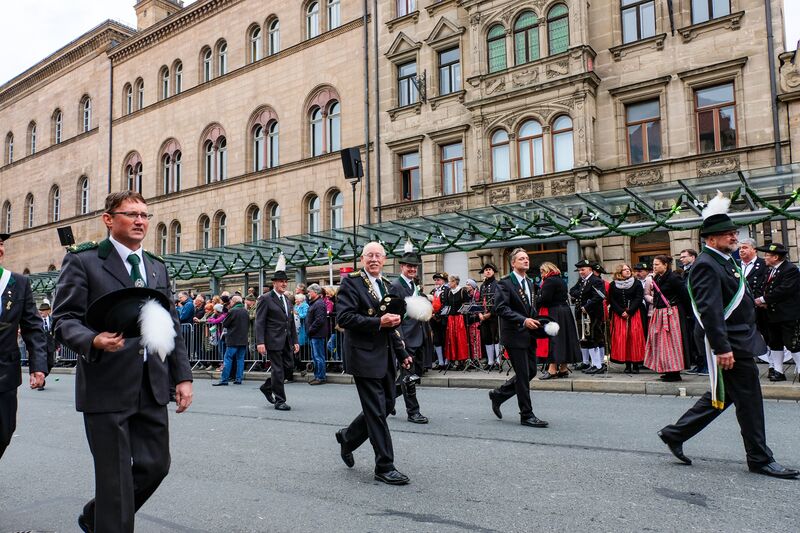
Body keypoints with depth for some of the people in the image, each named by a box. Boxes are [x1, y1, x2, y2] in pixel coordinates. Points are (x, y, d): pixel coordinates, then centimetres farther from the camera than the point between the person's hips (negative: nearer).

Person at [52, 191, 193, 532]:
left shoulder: (158, 268, 14)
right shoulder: (83, 260, -2)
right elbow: (64, 319, -7)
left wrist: (182, 375, 8)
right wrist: (94, 341, -27)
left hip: (152, 388, 6)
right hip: (107, 388, -6)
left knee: (155, 465, 13)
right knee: (116, 477, 1)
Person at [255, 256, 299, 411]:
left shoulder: (287, 299, 16)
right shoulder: (265, 299, -6)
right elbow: (259, 322, -11)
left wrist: (295, 341, 13)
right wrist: (260, 342, -19)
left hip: (286, 341, 7)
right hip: (273, 340, -7)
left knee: (289, 365, 9)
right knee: (277, 370, -2)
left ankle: (267, 387, 29)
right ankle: (279, 401, 9)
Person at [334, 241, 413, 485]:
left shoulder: (386, 284, 15)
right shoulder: (351, 282, -7)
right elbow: (343, 317, -17)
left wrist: (402, 352, 19)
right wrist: (378, 322, -22)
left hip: (386, 356, 8)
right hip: (365, 355, -8)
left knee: (387, 405, 13)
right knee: (377, 410, -3)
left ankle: (348, 437, 34)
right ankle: (384, 467, 9)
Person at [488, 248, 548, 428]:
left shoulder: (529, 283, 15)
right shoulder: (505, 283, -11)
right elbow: (501, 308, -20)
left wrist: (536, 321, 5)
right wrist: (523, 320, -26)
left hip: (529, 335, 8)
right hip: (515, 335, -8)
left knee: (531, 371, 11)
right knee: (523, 376, -3)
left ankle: (498, 394, 27)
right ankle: (527, 415, 9)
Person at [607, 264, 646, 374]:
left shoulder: (637, 283, 6)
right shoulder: (613, 285, 9)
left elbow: (639, 299, -3)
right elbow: (612, 301, 3)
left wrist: (629, 312, -13)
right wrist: (621, 312, -10)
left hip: (634, 315, -1)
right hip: (619, 315, 1)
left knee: (634, 338, -7)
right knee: (621, 338, -5)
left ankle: (635, 364, -2)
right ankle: (627, 364, 0)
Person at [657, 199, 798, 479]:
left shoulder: (725, 260, 14)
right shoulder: (707, 265, -18)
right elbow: (709, 310, -25)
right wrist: (722, 348, -28)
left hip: (740, 340, 11)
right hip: (730, 344, -11)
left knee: (722, 396, 17)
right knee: (749, 399, 1)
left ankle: (675, 433, 22)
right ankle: (760, 459, 16)